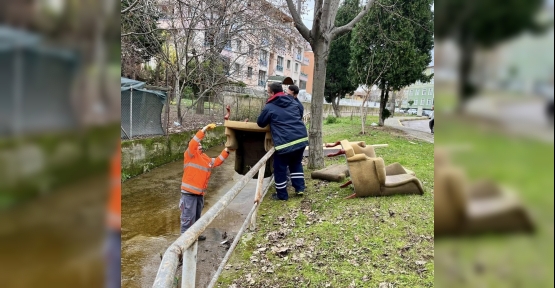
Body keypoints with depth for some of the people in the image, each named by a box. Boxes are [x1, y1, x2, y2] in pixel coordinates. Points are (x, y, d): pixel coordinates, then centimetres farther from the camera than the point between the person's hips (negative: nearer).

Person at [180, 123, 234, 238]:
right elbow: (193, 143, -20)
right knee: (188, 216, -4)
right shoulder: (190, 155, -6)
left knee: (197, 216, 19)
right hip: (189, 192, -8)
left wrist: (226, 151, 12)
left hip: (199, 193, 8)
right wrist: (204, 129, -24)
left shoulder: (205, 158, 17)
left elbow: (217, 161, 20)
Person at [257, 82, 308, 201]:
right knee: (296, 164, 25)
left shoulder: (269, 107, -2)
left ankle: (282, 195, 17)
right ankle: (300, 188, 24)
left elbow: (260, 123, 11)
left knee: (280, 168, 8)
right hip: (301, 137, 7)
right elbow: (300, 114, 30)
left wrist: (272, 121, 31)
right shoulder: (293, 101, 14)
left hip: (285, 142, -6)